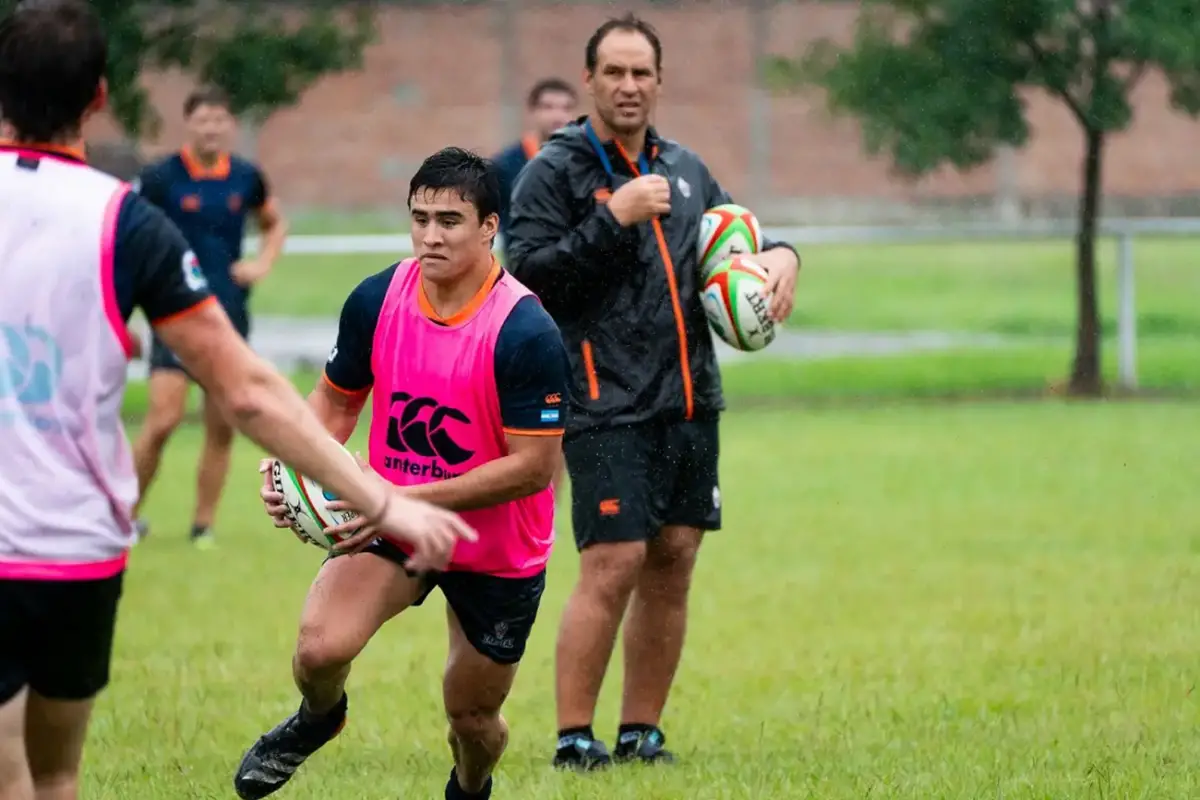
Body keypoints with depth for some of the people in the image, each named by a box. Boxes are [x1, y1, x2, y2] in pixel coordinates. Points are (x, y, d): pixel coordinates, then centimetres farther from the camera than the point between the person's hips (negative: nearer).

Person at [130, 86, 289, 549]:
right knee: (164, 418, -14)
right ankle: (125, 515, 2)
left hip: (229, 314, 4)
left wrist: (263, 263, 5)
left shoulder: (246, 178, 5)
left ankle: (204, 525, 14)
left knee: (222, 427, 3)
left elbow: (275, 224, 22)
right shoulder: (161, 178, -8)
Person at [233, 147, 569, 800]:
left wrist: (413, 498, -29)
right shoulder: (376, 300, -10)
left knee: (472, 717, 9)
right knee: (320, 648, -23)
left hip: (498, 551, -2)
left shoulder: (526, 334, -25)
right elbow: (337, 399, 7)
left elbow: (534, 466, -23)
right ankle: (317, 719, 14)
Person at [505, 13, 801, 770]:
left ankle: (642, 730, 15)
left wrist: (779, 253, 5)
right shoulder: (556, 171, -3)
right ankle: (574, 736, -4)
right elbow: (529, 272, -13)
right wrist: (614, 220, -18)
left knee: (672, 564, 6)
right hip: (606, 404, -6)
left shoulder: (685, 169, 16)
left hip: (690, 399, 6)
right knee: (613, 566, -12)